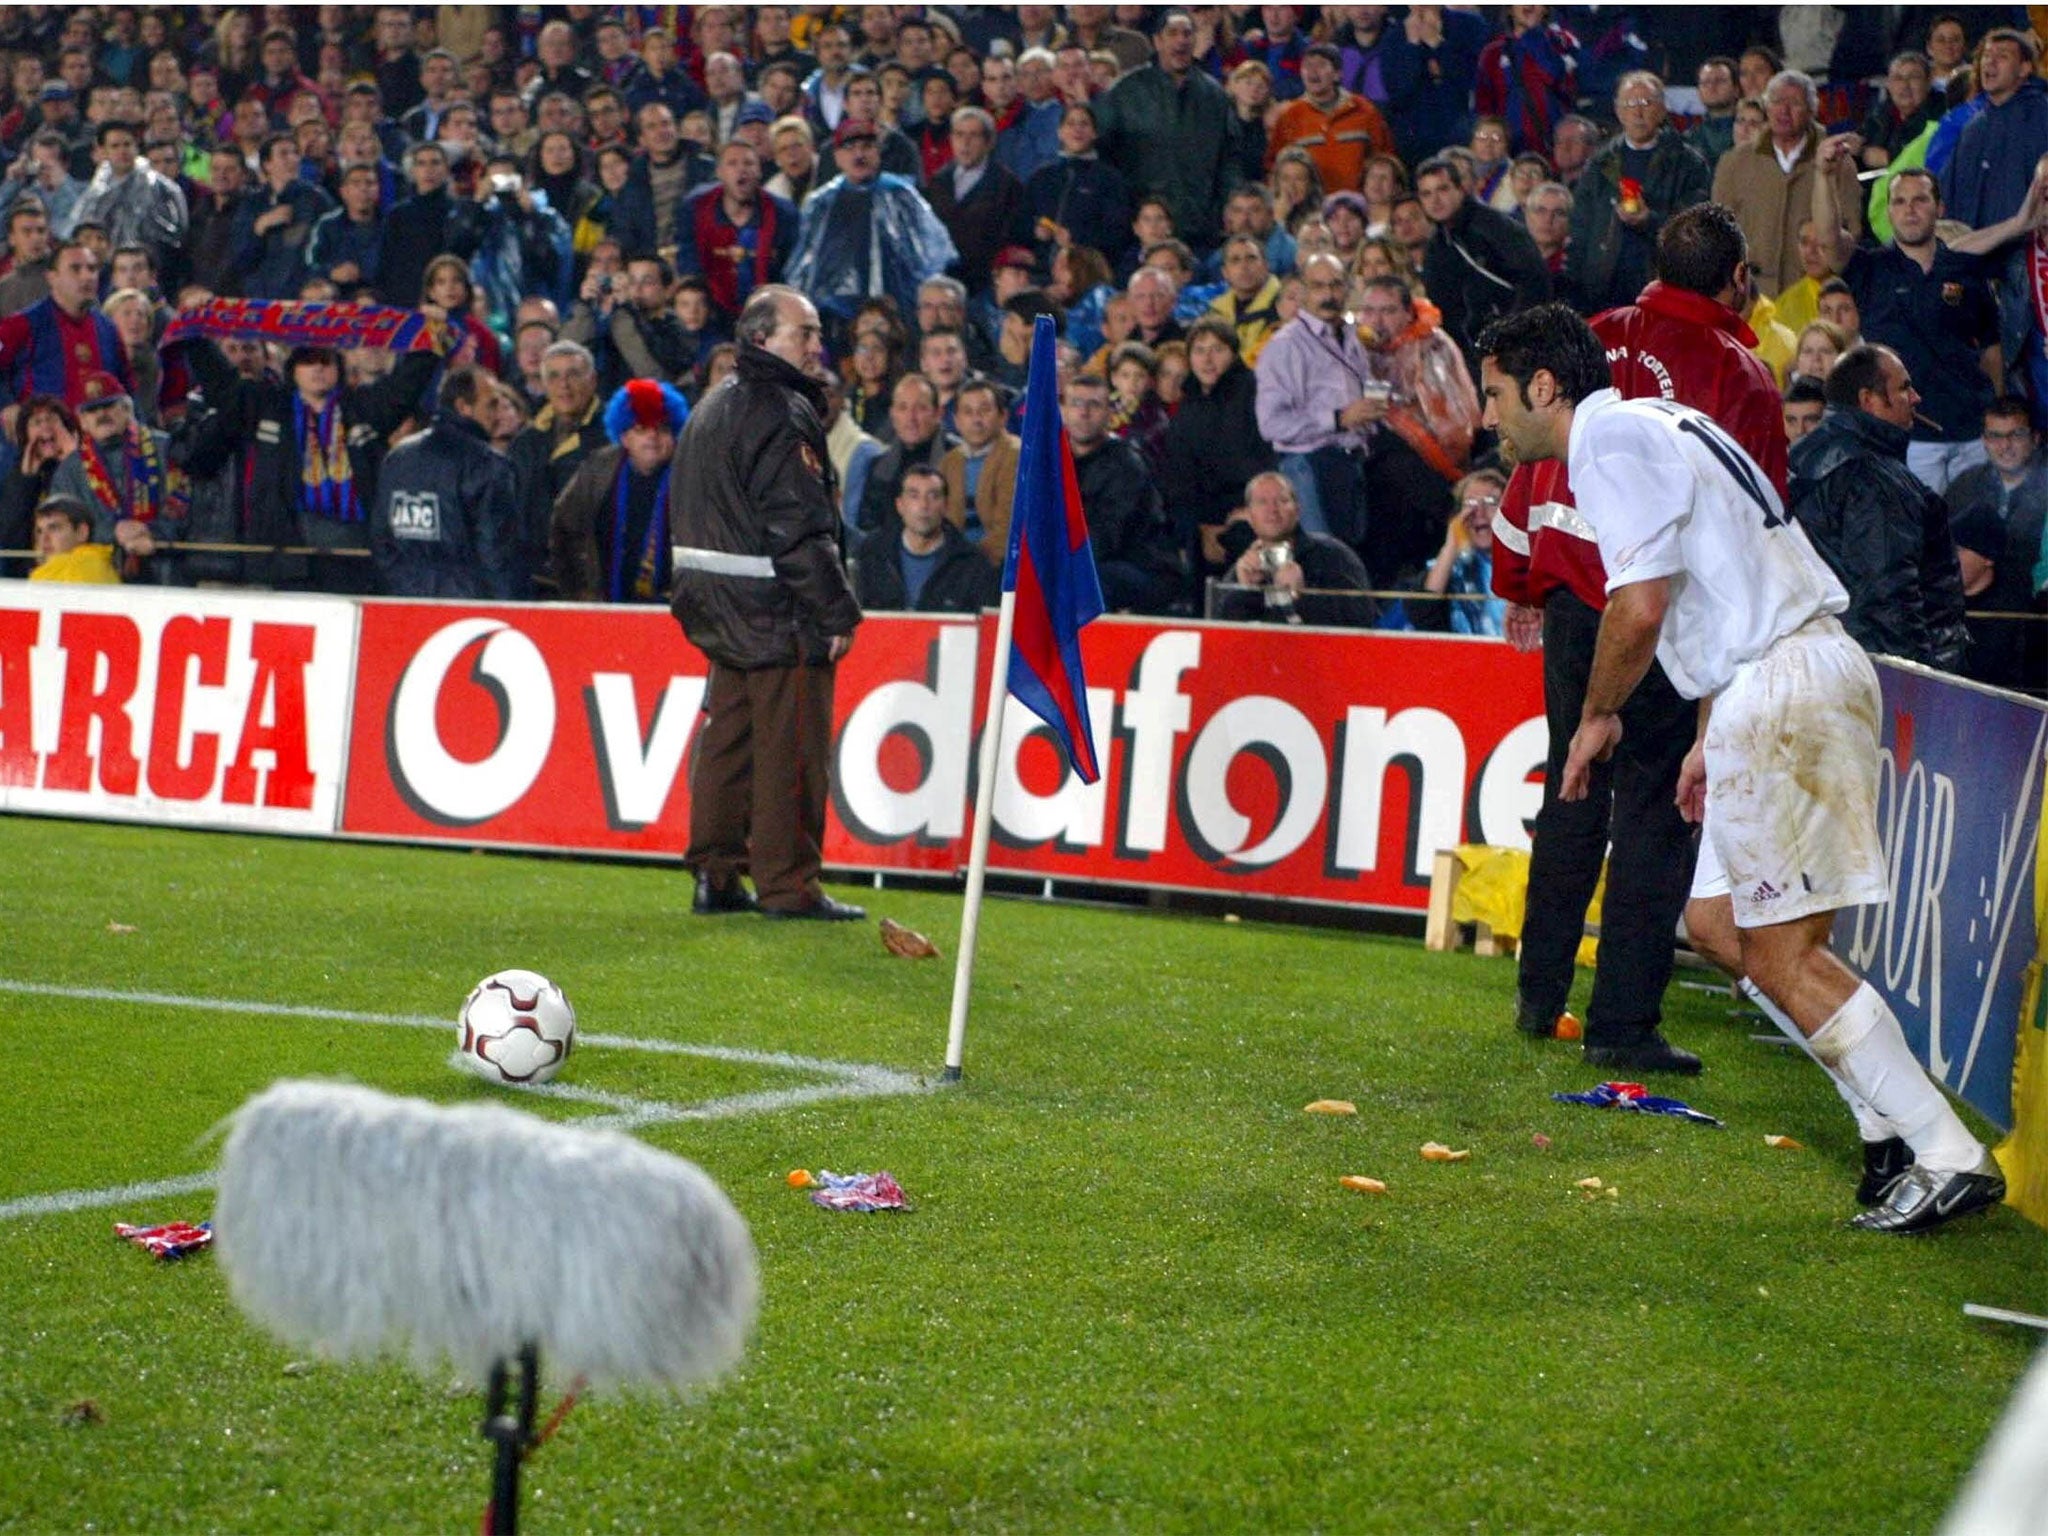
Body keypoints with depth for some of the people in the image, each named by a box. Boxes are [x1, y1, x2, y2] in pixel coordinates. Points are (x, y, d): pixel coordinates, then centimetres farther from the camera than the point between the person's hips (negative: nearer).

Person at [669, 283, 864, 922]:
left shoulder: (711, 409, 16)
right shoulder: (782, 414, -15)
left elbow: (686, 516, 21)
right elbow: (800, 527, -20)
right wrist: (837, 612, -17)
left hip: (718, 608, 10)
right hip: (777, 611, -10)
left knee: (727, 738, 13)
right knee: (790, 747, -5)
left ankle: (716, 875, 16)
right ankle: (787, 885, -3)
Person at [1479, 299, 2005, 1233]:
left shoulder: (1612, 439, -9)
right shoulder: (1651, 426, 22)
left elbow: (1640, 606, -17)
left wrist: (1599, 716, -2)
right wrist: (1711, 739, 27)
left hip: (1782, 689, -10)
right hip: (1807, 667, 10)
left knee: (1781, 956, -9)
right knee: (1722, 915, 15)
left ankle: (1949, 1158, -10)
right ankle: (1892, 1126, 14)